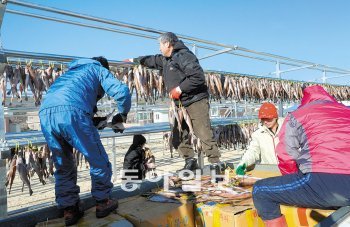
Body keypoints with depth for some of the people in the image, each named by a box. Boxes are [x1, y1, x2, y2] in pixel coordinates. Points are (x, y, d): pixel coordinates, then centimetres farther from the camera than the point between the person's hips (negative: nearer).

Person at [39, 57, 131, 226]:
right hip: (72, 112, -6)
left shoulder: (70, 72, 42)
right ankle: (102, 203, 24)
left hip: (45, 114, 7)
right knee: (99, 161, 12)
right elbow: (122, 91, 6)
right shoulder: (99, 69, 25)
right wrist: (122, 114, 24)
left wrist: (92, 121, 38)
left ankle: (69, 210, 27)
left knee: (63, 167, 21)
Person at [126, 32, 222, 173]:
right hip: (180, 103, 10)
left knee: (204, 134, -11)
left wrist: (180, 89, -19)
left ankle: (215, 164, -4)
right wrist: (134, 60, 43)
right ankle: (190, 162, 20)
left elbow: (198, 77, -23)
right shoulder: (165, 59, 16)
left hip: (195, 100, -10)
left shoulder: (183, 55, -14)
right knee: (178, 136, 10)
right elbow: (152, 60, 36)